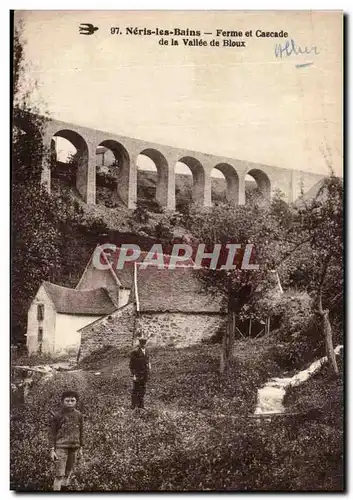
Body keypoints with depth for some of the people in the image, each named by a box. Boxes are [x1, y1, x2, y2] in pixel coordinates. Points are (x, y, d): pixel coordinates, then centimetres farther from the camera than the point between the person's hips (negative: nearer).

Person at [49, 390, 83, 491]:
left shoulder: (79, 415, 6)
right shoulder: (57, 415, -4)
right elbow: (52, 433, 0)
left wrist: (80, 448, 13)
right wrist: (52, 450, -5)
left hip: (74, 447, 4)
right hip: (61, 447, -4)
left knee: (68, 473, 10)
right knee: (59, 475, -9)